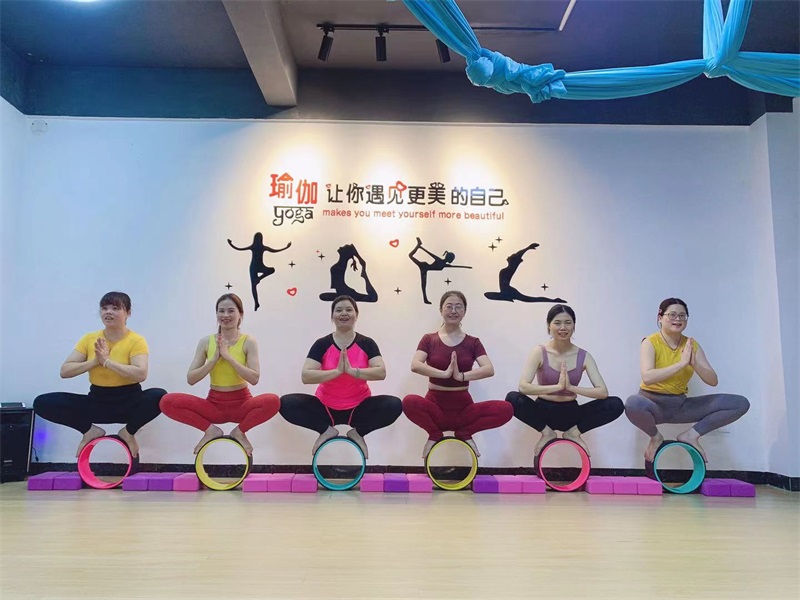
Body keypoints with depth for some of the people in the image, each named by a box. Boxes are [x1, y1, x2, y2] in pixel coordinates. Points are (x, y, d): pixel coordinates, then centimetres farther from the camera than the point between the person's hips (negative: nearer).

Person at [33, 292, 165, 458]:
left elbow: (141, 374, -26)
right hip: (97, 402, 3)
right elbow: (64, 371, -4)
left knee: (159, 396, -34)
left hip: (128, 402, -3)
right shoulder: (89, 339, 2)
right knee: (42, 403, -13)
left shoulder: (136, 340, -10)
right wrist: (95, 361, -18)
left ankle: (128, 432, -4)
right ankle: (90, 431, 5)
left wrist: (107, 361, -25)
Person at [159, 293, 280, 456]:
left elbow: (254, 378, -17)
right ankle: (211, 430, -5)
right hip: (214, 403, 1)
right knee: (167, 402, -21)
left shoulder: (248, 341, -6)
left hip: (241, 403, -1)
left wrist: (228, 356, -21)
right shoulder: (206, 341, 0)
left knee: (273, 401, -33)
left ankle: (239, 431, -6)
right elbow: (191, 379, -5)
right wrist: (214, 359, -17)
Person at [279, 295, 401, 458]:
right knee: (286, 404, -23)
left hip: (358, 408, 0)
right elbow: (305, 376, -19)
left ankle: (357, 432, -1)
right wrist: (337, 371, -28)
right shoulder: (322, 344, -7)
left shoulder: (367, 343, -5)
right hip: (326, 408, 0)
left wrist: (352, 370, -29)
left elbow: (381, 373, -19)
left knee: (394, 406, -26)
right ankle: (327, 430, -2)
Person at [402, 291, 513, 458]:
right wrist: (444, 373, -29)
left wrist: (462, 376, -28)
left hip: (463, 408, 1)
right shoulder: (429, 339, 2)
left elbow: (489, 369, -12)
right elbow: (415, 365, -16)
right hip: (436, 407, -1)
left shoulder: (472, 342, 5)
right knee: (409, 402, -35)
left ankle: (464, 433, 3)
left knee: (505, 410, -24)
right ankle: (435, 434, -1)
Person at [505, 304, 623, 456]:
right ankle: (547, 432, -8)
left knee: (616, 404, -20)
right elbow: (523, 387, -25)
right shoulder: (540, 352, -10)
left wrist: (571, 387, -29)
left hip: (571, 413, 1)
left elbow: (603, 392, -15)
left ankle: (573, 432, -3)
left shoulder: (583, 356, -5)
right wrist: (557, 386, -33)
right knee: (513, 399, -32)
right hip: (544, 411, -1)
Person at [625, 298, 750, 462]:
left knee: (741, 403, -8)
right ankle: (656, 437, -8)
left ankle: (691, 435, -2)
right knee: (633, 404, -43)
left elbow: (713, 381, -1)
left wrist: (694, 364, -20)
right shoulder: (651, 342, -11)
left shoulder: (691, 345, 5)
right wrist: (681, 363, -29)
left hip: (680, 404, 5)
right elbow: (647, 378, -28)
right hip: (653, 403, -5)